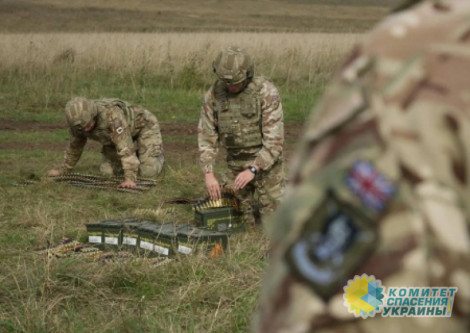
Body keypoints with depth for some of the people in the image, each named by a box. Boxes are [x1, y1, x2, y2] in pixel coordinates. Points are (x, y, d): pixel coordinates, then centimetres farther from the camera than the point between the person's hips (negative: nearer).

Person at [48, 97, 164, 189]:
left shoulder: (111, 114, -44)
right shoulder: (79, 120, -22)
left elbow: (125, 146, -49)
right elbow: (75, 145, -1)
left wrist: (130, 178, -56)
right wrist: (62, 169, 7)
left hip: (143, 125, -6)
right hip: (118, 134, 6)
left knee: (148, 172, -19)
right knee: (107, 171, -5)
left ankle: (157, 155, 16)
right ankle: (135, 157, 23)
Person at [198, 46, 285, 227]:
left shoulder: (266, 92, -23)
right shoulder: (214, 94, -10)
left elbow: (274, 139, -24)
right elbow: (206, 136, -6)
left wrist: (252, 170, -32)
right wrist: (209, 174, -18)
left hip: (266, 162, -4)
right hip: (236, 163, 4)